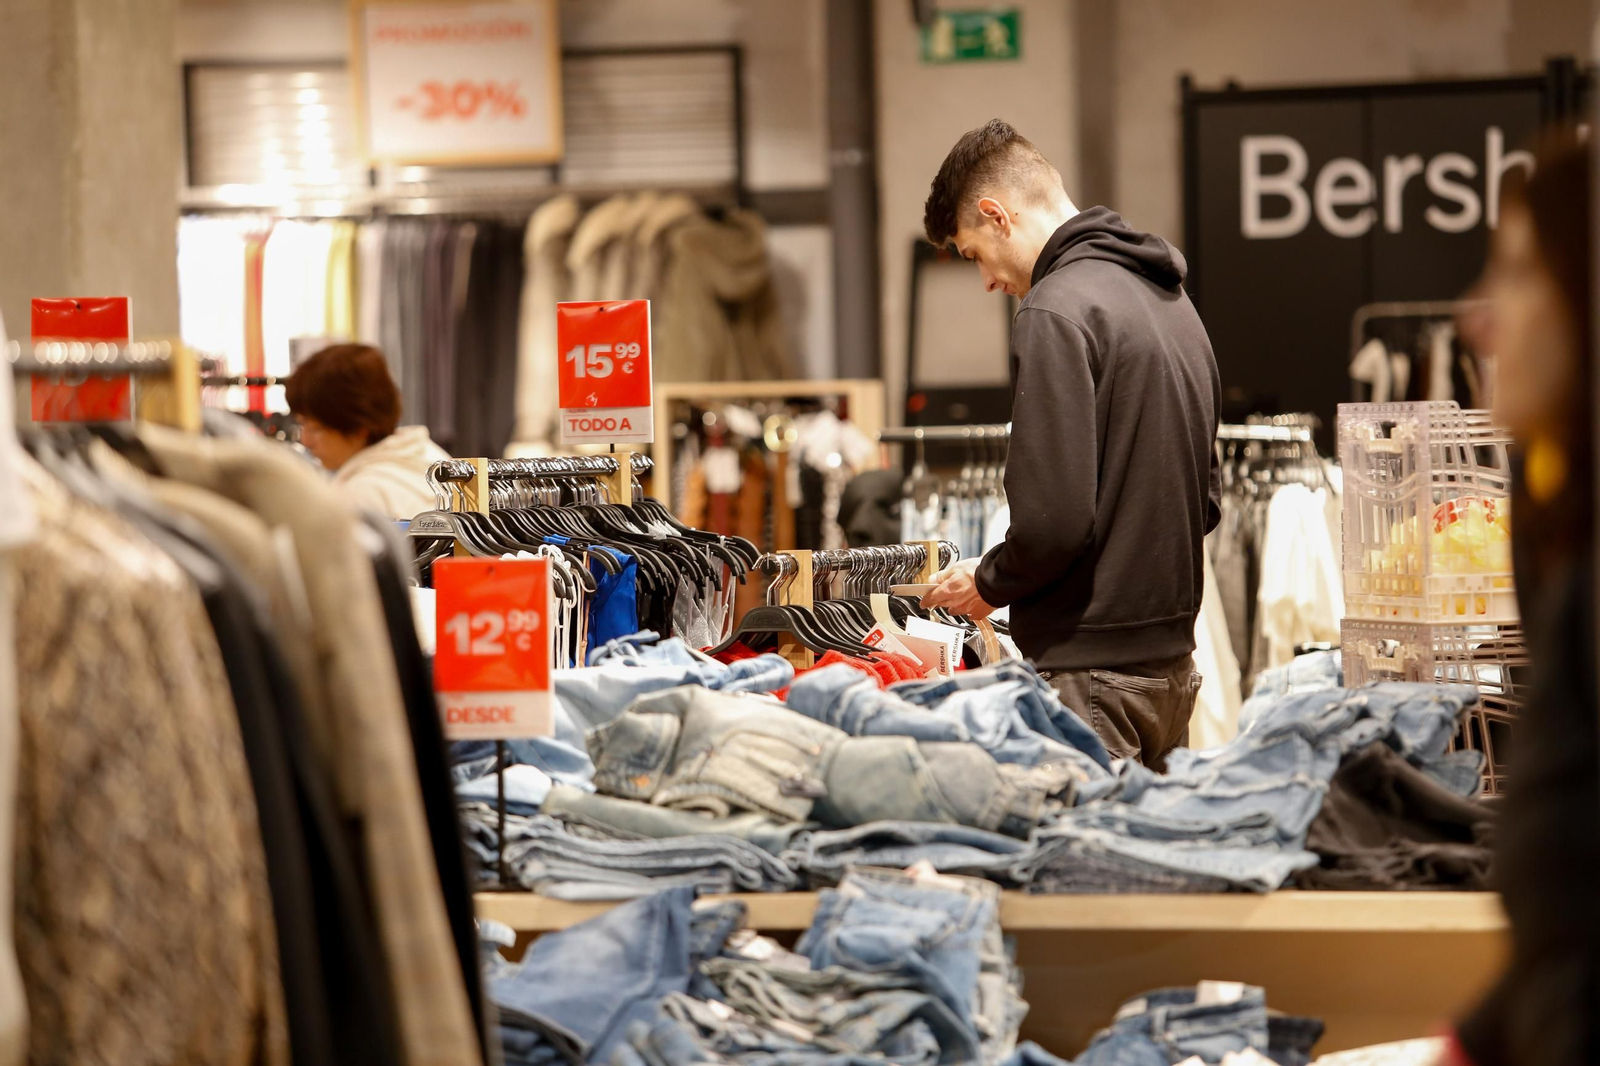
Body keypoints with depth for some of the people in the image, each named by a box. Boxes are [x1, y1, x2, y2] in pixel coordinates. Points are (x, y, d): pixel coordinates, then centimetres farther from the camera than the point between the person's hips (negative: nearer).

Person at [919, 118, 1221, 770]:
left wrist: (988, 583, -4)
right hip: (1173, 659, 9)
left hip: (1094, 671, -9)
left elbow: (1055, 516, -20)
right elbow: (1206, 501, 19)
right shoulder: (1170, 299, 15)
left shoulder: (1056, 312, -14)